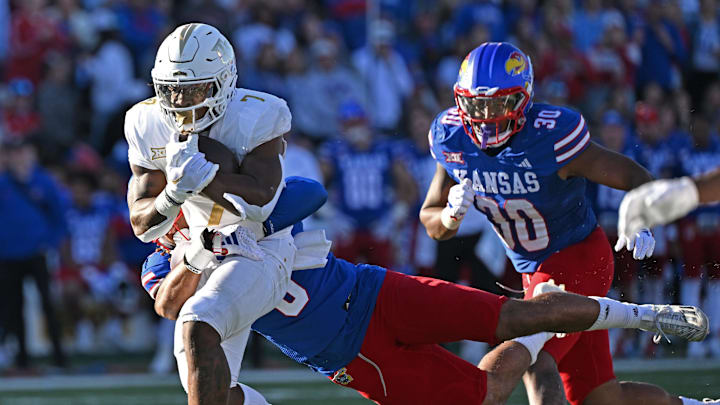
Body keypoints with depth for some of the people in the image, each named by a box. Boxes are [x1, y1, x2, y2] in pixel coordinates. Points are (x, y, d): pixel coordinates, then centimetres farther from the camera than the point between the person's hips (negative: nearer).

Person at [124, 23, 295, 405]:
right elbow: (142, 223, -5)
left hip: (257, 253, -7)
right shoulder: (149, 125, -4)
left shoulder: (254, 116, -17)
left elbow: (259, 199, -28)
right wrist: (171, 198, -27)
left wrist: (199, 172, -41)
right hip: (200, 255, 7)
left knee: (198, 328, -33)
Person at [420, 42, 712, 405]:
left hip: (580, 260, -6)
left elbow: (636, 179, -18)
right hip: (535, 272, 6)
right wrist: (450, 216, -23)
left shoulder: (551, 136, -26)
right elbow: (432, 223, 1)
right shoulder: (451, 138, -10)